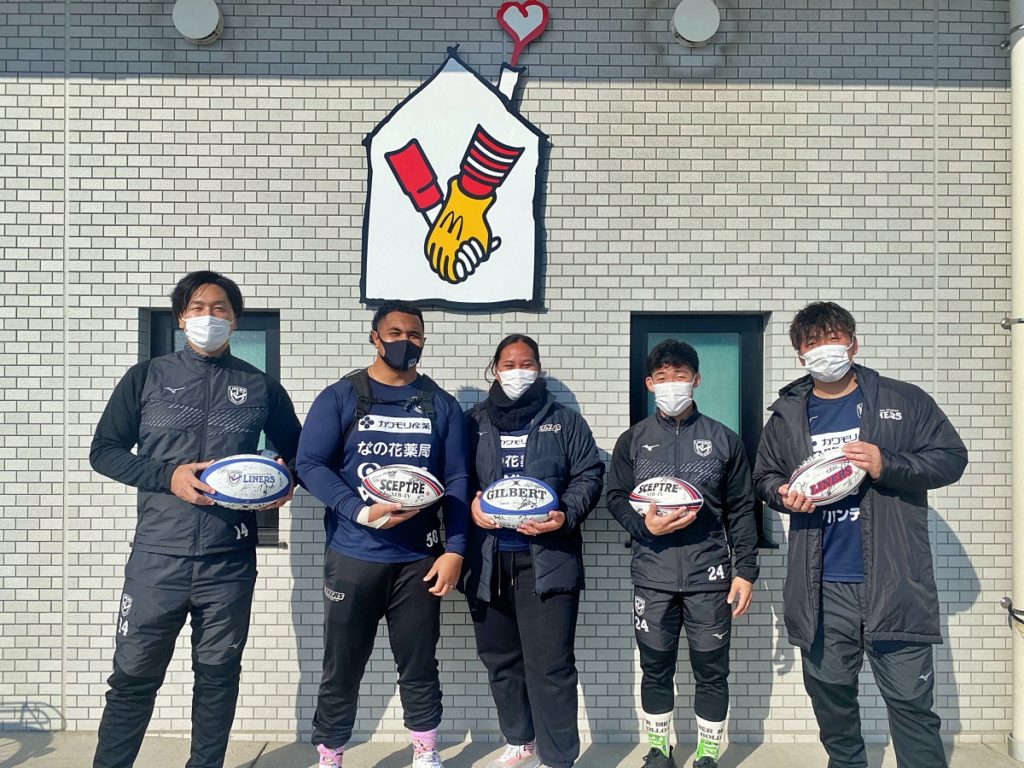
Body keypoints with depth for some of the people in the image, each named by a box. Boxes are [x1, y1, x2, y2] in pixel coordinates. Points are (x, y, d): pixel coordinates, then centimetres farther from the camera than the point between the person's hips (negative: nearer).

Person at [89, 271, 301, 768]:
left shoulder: (261, 387, 6)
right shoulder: (146, 378, 4)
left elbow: (294, 450, 17)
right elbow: (104, 451, 4)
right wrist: (167, 477, -12)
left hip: (230, 562, 1)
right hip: (156, 557, -1)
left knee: (218, 676, 12)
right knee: (133, 675, 7)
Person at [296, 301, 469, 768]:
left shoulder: (441, 405, 6)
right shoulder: (340, 397, -1)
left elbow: (456, 480, 4)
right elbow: (310, 464, -8)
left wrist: (454, 550, -5)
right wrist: (363, 512, -20)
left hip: (420, 559, 2)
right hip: (353, 557, -1)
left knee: (419, 663, 12)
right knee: (342, 666, 8)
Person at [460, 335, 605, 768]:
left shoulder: (566, 422, 8)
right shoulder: (473, 422, 12)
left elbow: (589, 475, 3)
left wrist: (566, 515, -14)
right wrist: (469, 506, -10)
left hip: (547, 559, -3)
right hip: (489, 560, 3)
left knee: (550, 667, -5)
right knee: (500, 660, 14)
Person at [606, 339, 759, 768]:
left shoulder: (723, 439, 5)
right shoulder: (633, 440, 7)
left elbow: (741, 509, 5)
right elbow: (616, 497, 7)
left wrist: (745, 571, 0)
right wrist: (644, 526, -13)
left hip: (709, 574, -1)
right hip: (652, 575, 1)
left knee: (711, 670, 5)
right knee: (655, 669, 10)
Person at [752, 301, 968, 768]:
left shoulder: (903, 402, 2)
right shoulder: (787, 415, 9)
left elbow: (951, 458, 0)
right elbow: (764, 476, 18)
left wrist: (886, 464, -16)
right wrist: (784, 494, -4)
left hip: (893, 581, -3)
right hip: (822, 588, 3)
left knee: (910, 698, 1)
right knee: (830, 693, 15)